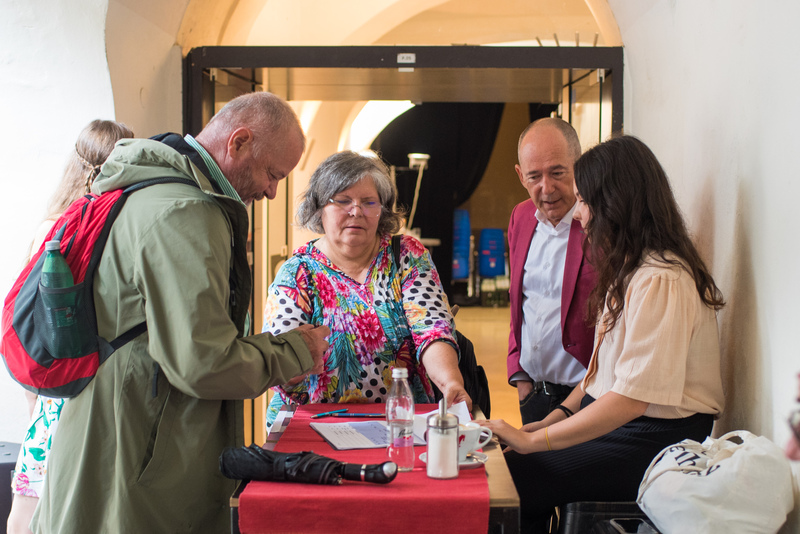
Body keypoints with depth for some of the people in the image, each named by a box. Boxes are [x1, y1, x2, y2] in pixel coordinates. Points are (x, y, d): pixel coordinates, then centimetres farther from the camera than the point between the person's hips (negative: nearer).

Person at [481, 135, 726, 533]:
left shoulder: (660, 280, -21)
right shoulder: (628, 268, 14)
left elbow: (632, 398, -27)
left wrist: (534, 440, -22)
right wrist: (555, 418, 6)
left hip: (652, 441, -9)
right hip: (613, 423, 9)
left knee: (511, 478, -18)